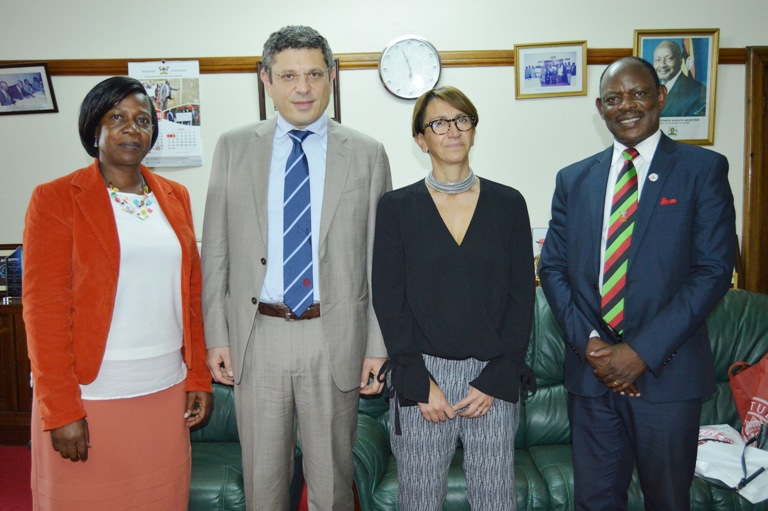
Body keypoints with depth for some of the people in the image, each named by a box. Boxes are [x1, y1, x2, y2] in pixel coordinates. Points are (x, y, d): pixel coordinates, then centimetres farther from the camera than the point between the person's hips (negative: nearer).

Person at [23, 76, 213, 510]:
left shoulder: (175, 197, 9)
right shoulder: (55, 199, -4)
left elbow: (192, 292, 10)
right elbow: (43, 308, -8)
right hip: (91, 394, -3)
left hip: (167, 392, 4)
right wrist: (61, 409, -11)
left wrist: (199, 376, 6)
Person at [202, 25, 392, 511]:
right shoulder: (234, 147, 4)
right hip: (257, 337, 1)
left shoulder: (367, 153, 0)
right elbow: (216, 251, 4)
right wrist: (216, 335, 1)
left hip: (334, 337, -1)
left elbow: (379, 257, 0)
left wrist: (378, 344, -3)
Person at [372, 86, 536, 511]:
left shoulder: (508, 203, 4)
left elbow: (522, 297, 3)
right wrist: (420, 382, -8)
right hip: (421, 377, -1)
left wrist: (496, 379, -5)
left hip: (493, 378, 1)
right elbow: (388, 301, -2)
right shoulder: (397, 207, 1)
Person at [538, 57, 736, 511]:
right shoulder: (574, 179, 9)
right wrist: (588, 340, -7)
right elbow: (553, 267, 7)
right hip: (591, 369, 3)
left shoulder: (703, 169, -1)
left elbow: (714, 269, -8)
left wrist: (642, 350, -14)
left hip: (667, 370, -2)